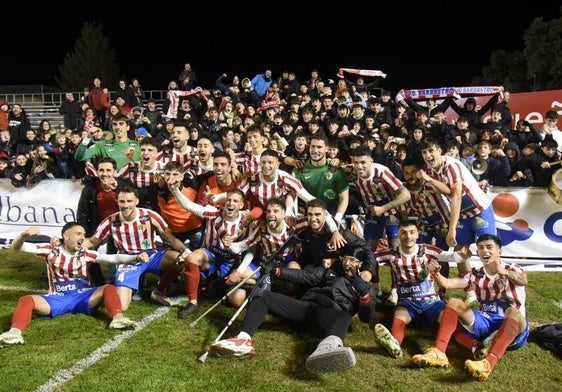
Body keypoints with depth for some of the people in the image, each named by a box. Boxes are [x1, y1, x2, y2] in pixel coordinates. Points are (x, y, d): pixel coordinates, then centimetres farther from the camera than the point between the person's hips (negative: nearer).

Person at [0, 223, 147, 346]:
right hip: (57, 299, 0)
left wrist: (136, 257, -26)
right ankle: (15, 332, -48)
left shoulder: (85, 254, 4)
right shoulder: (51, 250, 2)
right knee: (26, 300, -24)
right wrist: (24, 234, -29)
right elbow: (17, 247, -4)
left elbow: (113, 258, -8)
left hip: (83, 297, 1)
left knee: (108, 288, -24)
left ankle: (118, 318, -46)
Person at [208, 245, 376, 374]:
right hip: (306, 308, 4)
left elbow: (367, 318, 11)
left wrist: (365, 294, -7)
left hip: (330, 316, -4)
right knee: (264, 297, -14)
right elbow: (302, 275, 16)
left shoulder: (364, 286, 24)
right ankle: (244, 339, -40)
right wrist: (276, 270, -1)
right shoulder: (327, 272, 30)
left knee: (344, 317, -40)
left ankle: (329, 346, -77)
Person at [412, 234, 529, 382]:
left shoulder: (512, 269, -1)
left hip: (512, 326, -4)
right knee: (454, 303, -12)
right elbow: (448, 283, -1)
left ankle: (488, 363, -57)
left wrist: (504, 272, -48)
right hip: (486, 323, 4)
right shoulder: (476, 275, 11)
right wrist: (436, 274, -24)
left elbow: (523, 281, -26)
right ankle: (439, 352, -31)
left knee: (513, 312, -37)